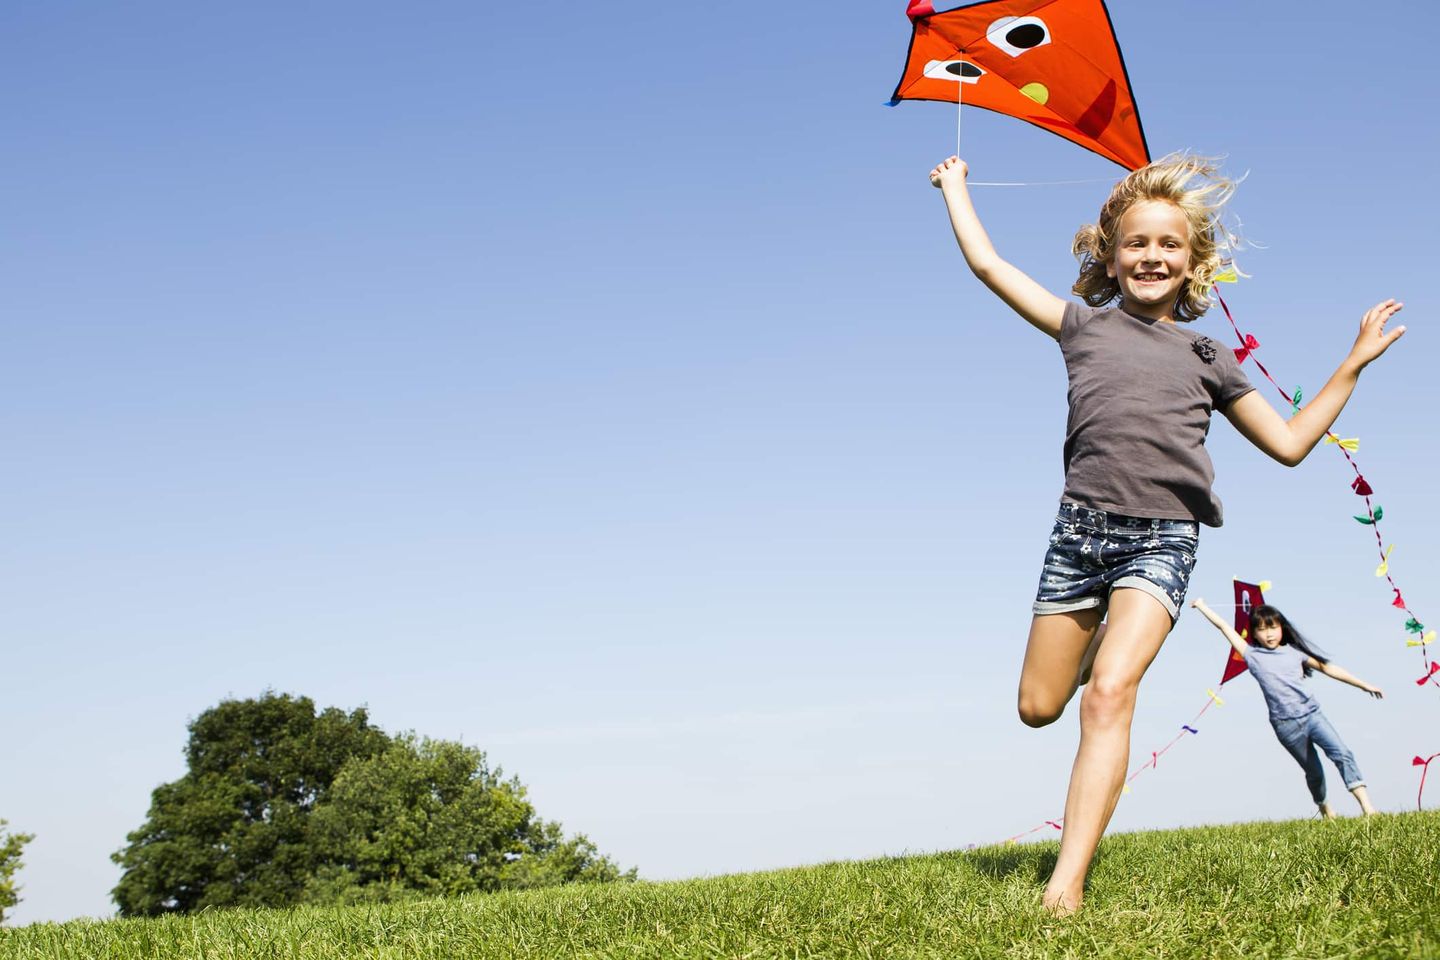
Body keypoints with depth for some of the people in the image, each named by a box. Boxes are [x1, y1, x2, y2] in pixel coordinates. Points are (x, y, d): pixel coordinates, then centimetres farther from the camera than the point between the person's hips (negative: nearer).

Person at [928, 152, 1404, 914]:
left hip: (1163, 537, -2)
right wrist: (955, 187, 28)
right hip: (1080, 527, 2)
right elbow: (987, 264, 16)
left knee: (1109, 693, -23)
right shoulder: (1084, 326, 14)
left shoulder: (1206, 358, 15)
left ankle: (1066, 889, -30)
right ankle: (1106, 631, 42)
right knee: (1037, 707, 6)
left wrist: (1354, 363, 16)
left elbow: (1289, 443, 18)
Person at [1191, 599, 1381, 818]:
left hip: (1311, 714, 1)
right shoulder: (1253, 655, 6)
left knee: (1342, 753, -19)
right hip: (1287, 725, -1)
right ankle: (1324, 807, 33)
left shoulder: (1294, 652, 10)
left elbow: (1328, 668, 13)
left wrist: (1364, 685, 14)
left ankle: (1366, 806, -24)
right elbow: (1224, 627, 9)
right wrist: (1201, 605, 15)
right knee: (1314, 772, 7)